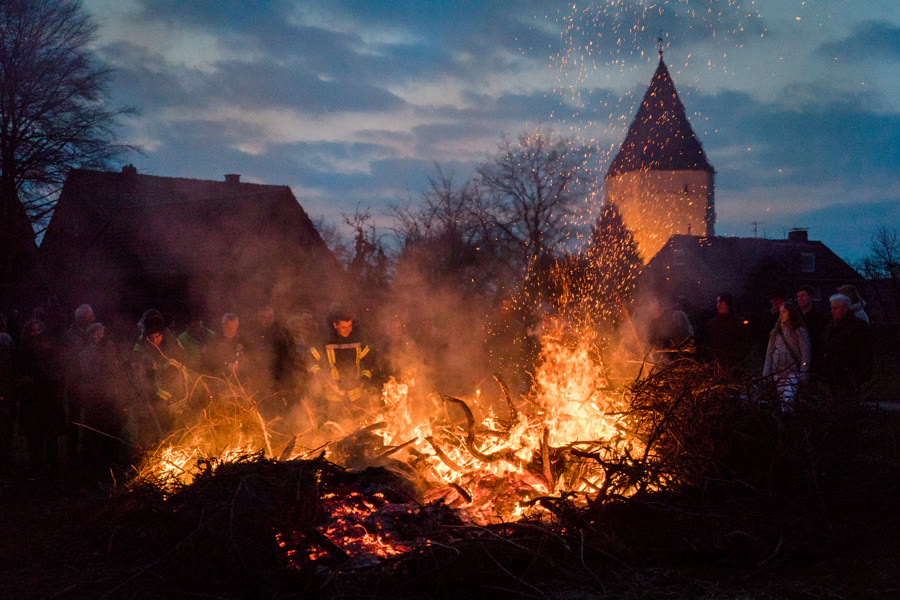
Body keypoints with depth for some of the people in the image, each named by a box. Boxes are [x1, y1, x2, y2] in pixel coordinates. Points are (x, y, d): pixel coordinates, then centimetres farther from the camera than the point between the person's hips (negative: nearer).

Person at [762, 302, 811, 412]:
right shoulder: (776, 331, 13)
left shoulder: (799, 331, -2)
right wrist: (766, 373, 11)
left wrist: (803, 374, -10)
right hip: (777, 371, 5)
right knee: (782, 401, 3)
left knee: (788, 400, -19)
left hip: (793, 371, -5)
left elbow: (805, 353, -5)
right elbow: (769, 352, 16)